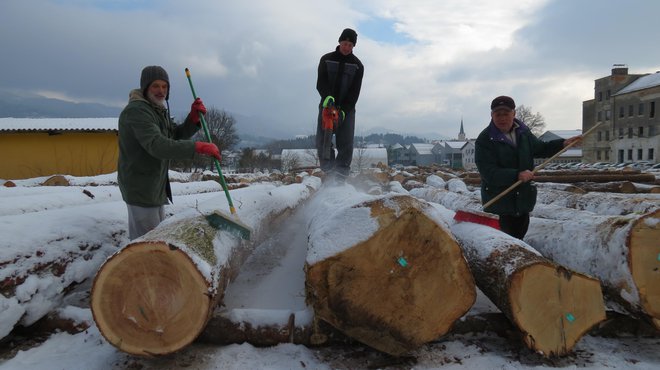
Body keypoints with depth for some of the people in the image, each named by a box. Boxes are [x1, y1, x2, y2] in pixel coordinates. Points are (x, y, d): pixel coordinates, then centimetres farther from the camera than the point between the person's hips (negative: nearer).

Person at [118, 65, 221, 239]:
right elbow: (157, 145, -32)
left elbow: (178, 135, 13)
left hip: (155, 186, 10)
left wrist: (194, 117, -6)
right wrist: (198, 147, -38)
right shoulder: (136, 110, -18)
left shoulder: (159, 110, 14)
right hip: (140, 188, -10)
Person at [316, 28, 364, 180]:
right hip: (327, 105, 1)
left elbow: (355, 91, -4)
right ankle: (329, 171, -4)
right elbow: (321, 82, -5)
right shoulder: (326, 59, 5)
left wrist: (344, 110, -17)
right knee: (322, 141, -9)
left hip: (347, 108, 0)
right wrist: (327, 96, -27)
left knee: (346, 144, -9)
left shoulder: (357, 65, 4)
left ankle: (341, 175, -6)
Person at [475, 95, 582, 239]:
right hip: (498, 204, -7)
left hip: (523, 199, 7)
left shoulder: (522, 132, 6)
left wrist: (563, 143, 9)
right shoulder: (485, 140, -17)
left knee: (519, 236, 20)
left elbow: (540, 148, 23)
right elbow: (488, 172, -24)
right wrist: (517, 175, -33)